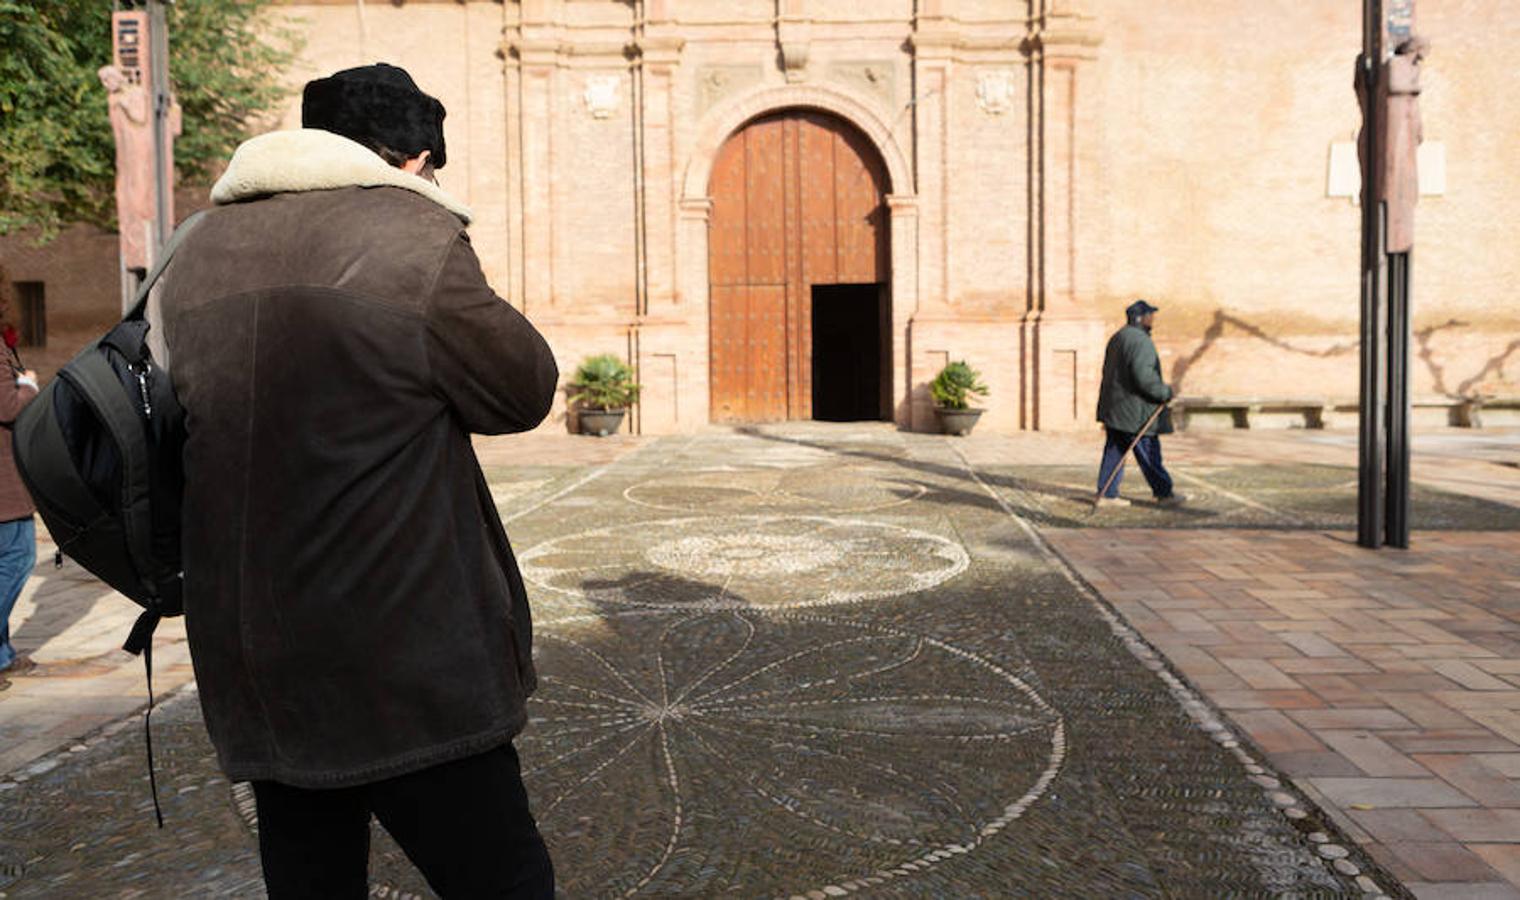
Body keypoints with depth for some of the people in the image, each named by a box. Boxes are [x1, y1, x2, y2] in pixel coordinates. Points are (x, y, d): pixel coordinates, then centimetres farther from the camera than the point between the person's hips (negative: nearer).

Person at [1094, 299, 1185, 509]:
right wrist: (1165, 393, -12)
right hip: (1134, 410, -9)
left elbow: (1108, 372, 19)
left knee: (1114, 451, 10)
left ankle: (1106, 494, 11)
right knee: (1148, 452, 0)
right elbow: (1143, 375, -25)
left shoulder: (1117, 338, 15)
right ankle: (1164, 493, 9)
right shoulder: (1140, 341, -16)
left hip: (1114, 406, 9)